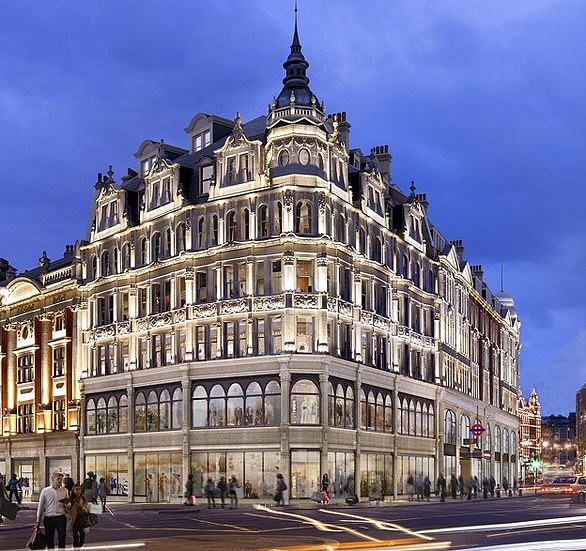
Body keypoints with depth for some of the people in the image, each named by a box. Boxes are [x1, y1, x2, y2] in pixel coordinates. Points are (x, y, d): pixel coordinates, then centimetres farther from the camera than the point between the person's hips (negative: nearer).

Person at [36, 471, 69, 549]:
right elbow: (40, 506, 7)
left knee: (62, 539, -5)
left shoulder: (65, 490, 6)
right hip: (49, 518, 0)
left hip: (61, 518, 0)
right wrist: (38, 521, 8)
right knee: (49, 541, 6)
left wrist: (67, 502, -10)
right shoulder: (45, 491, 2)